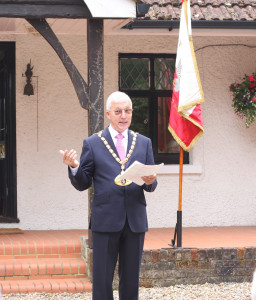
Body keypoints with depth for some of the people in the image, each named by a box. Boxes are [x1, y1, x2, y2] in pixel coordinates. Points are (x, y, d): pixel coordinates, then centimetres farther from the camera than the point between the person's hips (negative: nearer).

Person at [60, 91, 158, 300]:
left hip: (135, 220, 2)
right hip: (105, 220, -2)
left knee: (131, 278, 8)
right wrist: (74, 167, -16)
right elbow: (82, 184, 4)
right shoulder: (92, 144, 4)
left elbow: (151, 186, 10)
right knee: (102, 278, -1)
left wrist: (150, 181, -13)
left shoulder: (144, 143, 12)